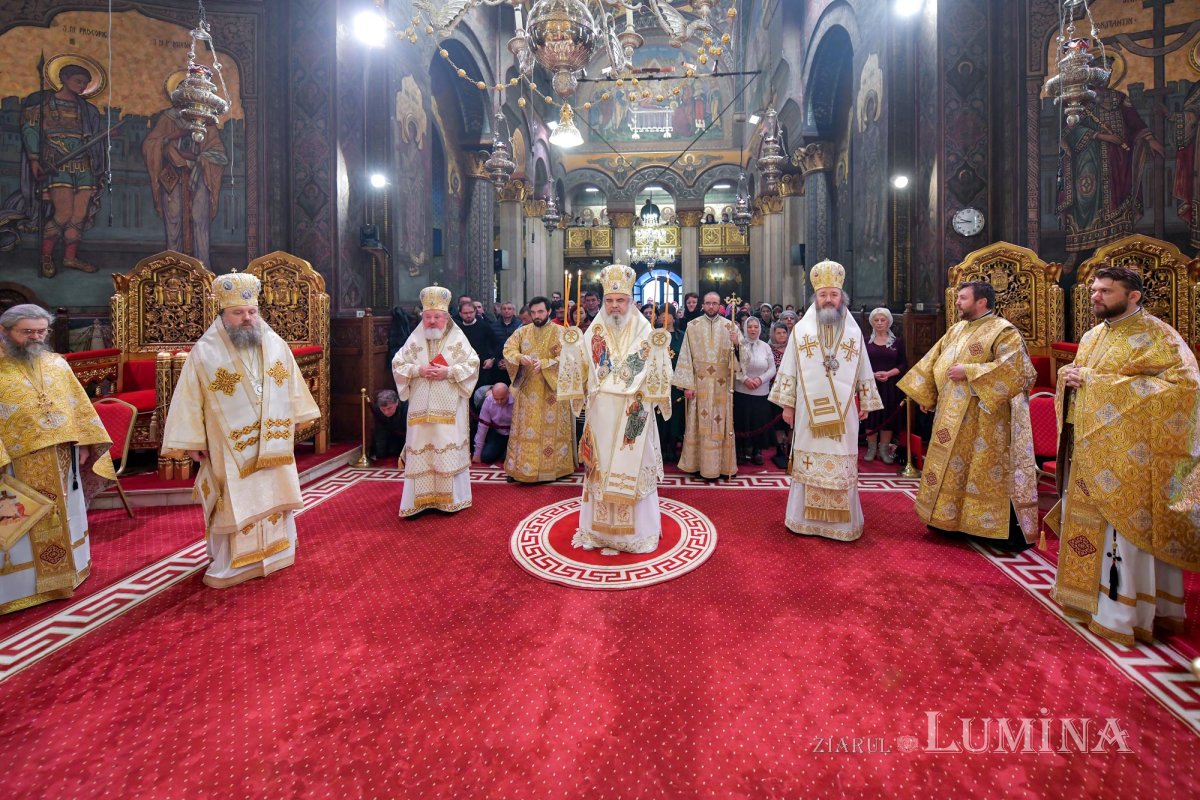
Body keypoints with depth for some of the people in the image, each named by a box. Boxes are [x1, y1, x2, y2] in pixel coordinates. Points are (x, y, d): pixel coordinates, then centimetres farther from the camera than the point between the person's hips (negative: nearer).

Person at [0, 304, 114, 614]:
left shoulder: (56, 364, 7)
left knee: (63, 518, 17)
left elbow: (79, 406, 10)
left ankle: (64, 573, 34)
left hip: (61, 459, 5)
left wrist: (85, 443, 3)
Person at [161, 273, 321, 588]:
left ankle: (272, 552, 32)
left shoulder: (276, 345, 2)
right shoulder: (204, 352, -8)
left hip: (273, 444, 4)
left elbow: (293, 386, 11)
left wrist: (296, 420, 14)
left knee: (273, 497, 15)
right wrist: (191, 442, -6)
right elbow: (189, 400, -6)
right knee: (236, 504, 3)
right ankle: (232, 565, 16)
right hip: (231, 448, -4)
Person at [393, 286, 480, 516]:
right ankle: (420, 500, 10)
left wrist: (448, 372, -16)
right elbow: (397, 363, 7)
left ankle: (451, 499, 11)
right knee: (420, 450, 3)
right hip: (421, 408, 2)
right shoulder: (414, 339, 8)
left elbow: (472, 364, -4)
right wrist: (417, 370, -10)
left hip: (449, 408, -2)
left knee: (449, 450, 0)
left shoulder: (458, 339, 1)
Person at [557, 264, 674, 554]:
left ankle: (635, 529, 17)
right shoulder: (593, 332, 5)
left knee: (633, 468, 3)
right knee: (600, 468, 9)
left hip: (633, 416, -2)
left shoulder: (644, 331, -1)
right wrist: (573, 345, -10)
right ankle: (598, 528, 22)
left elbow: (655, 372, -6)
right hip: (601, 414, 2)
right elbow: (581, 369, 4)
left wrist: (660, 348, -23)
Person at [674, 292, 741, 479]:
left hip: (722, 384, 1)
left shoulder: (729, 326, 6)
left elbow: (740, 355, 4)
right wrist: (687, 384, -6)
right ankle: (697, 462, 10)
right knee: (699, 423, 2)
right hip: (699, 383, -1)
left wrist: (736, 344, -18)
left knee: (722, 423, 4)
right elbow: (686, 356, -1)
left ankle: (722, 464, 12)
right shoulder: (692, 326, 3)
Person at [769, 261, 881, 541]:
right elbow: (788, 371, 2)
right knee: (809, 464, 3)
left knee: (842, 466, 5)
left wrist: (866, 403, 11)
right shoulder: (801, 330, 2)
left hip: (843, 412, 2)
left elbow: (863, 372, 12)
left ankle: (840, 520, 16)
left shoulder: (854, 332, 7)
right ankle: (806, 517, 14)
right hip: (809, 411, -1)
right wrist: (787, 404, -1)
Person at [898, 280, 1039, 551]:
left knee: (992, 471, -4)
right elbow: (933, 361, 17)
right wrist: (924, 395, 12)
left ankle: (1015, 531, 9)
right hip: (953, 415, 8)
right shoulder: (956, 330, 13)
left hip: (985, 417, -8)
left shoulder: (1003, 331, -10)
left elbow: (1012, 368, -23)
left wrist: (969, 372, -22)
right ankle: (950, 518, 27)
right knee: (953, 467, 14)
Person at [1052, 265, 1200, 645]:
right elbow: (1075, 375, 23)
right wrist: (1069, 375, -2)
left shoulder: (1157, 336, -8)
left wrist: (1101, 383, -21)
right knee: (1087, 522, 14)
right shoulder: (1092, 337, 14)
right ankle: (1087, 593, 27)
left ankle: (1122, 613, 10)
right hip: (1089, 452, 7)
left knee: (1125, 529, -1)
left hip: (1128, 456, -7)